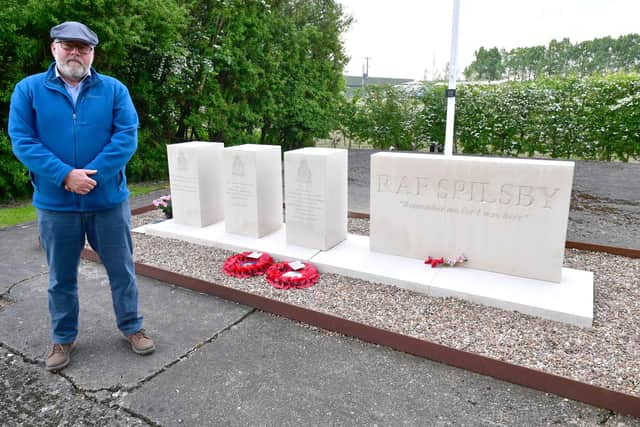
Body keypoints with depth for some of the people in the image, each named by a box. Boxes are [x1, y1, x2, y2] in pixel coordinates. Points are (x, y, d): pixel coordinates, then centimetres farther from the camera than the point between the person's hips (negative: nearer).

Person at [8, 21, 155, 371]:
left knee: (122, 270, 10)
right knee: (61, 277, 14)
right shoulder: (28, 90, 2)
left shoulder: (114, 89, 1)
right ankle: (63, 338, 33)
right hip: (55, 203, 1)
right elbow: (22, 141, -5)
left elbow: (126, 137, -9)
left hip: (108, 199, 0)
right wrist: (65, 175, -18)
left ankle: (131, 327, 30)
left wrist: (91, 175, -17)